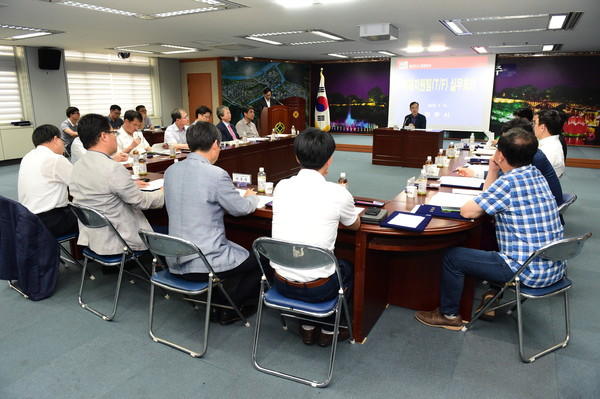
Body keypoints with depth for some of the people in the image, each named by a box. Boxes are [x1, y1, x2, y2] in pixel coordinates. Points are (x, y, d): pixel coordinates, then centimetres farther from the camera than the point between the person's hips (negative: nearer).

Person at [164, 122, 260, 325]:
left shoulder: (170, 171, 1)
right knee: (257, 261, 16)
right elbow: (241, 209, -8)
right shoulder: (216, 174, -20)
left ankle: (216, 306, 31)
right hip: (204, 264, -7)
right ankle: (229, 310, 21)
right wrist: (251, 197, 16)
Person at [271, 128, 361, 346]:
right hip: (317, 289, -3)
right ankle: (329, 330, 36)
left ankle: (307, 327, 37)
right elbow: (355, 225, 7)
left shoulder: (281, 187, -5)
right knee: (346, 268, 29)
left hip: (282, 283, 4)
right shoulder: (338, 194, -15)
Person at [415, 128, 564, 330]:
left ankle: (449, 315, 15)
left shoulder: (509, 182, -23)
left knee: (452, 256, -2)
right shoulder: (535, 175, 6)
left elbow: (467, 211, -15)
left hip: (529, 271, -9)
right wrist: (493, 172, 10)